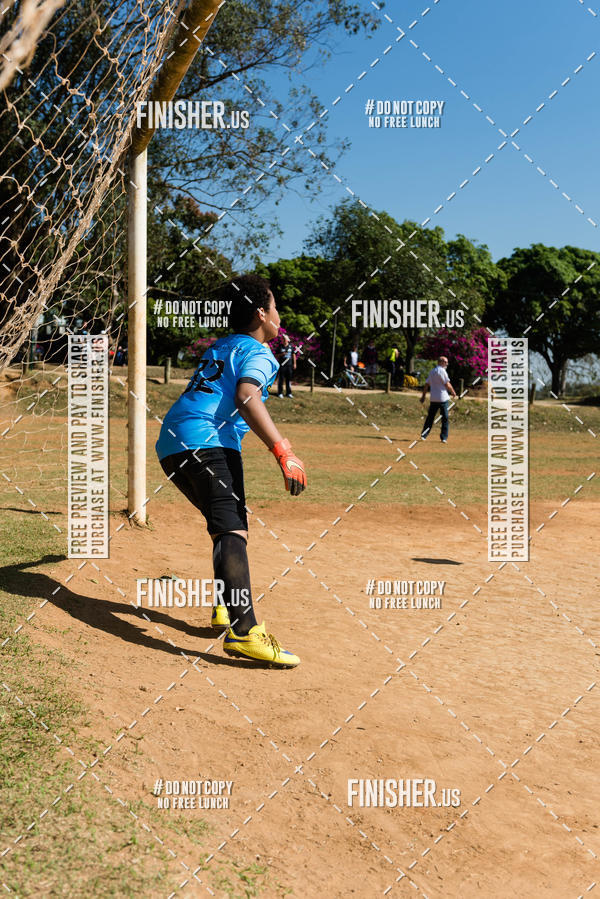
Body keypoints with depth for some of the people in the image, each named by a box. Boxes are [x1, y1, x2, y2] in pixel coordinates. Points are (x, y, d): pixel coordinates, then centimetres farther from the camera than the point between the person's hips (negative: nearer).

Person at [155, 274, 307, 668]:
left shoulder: (220, 347, 28)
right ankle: (244, 631, -34)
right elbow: (246, 397, -17)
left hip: (170, 445, 9)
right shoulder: (259, 353, 3)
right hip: (208, 443, -9)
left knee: (227, 525, 23)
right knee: (232, 531, -20)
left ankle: (226, 608, 25)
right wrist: (283, 451, -27)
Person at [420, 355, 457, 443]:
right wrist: (453, 392, 4)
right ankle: (444, 438, 0)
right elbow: (447, 384, -10)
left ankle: (423, 435, 8)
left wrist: (423, 396, 19)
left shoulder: (431, 371, 14)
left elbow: (426, 385, 15)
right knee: (445, 418, 1)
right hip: (443, 398, -6)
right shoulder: (442, 370, -8)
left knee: (430, 417, 11)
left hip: (433, 399, 6)